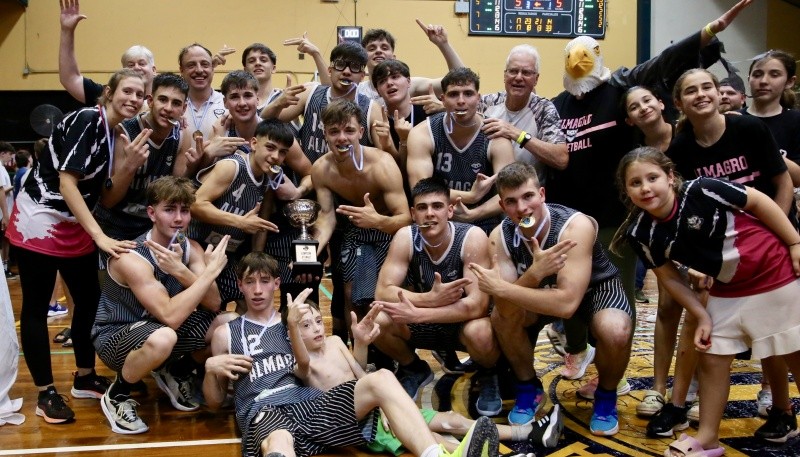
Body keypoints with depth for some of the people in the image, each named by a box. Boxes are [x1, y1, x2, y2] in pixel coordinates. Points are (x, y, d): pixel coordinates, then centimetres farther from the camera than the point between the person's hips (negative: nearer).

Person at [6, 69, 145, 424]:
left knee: (90, 299, 11)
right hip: (38, 223, -8)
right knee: (36, 308, 0)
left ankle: (85, 378, 27)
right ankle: (46, 394, 9)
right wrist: (100, 236, -27)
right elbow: (67, 183, -24)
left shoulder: (118, 133, 5)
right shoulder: (86, 120, -19)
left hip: (76, 227, 9)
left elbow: (107, 195, 9)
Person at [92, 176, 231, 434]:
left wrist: (180, 271, -32)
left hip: (158, 331, 7)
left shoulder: (191, 248, -5)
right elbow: (170, 316, -35)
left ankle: (176, 374, 17)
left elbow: (213, 304, -16)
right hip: (115, 337, -7)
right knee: (162, 338, -40)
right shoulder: (131, 258, -27)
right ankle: (117, 396, -9)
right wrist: (211, 270, -32)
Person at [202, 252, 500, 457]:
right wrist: (211, 369, 0)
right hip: (264, 415, -3)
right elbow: (215, 403, 21)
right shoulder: (226, 333, 21)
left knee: (381, 379, -24)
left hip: (313, 405, 4)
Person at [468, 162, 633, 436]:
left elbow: (567, 304, -43)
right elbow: (507, 309, -29)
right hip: (544, 290, 4)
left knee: (616, 332, -34)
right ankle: (528, 388, 5)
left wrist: (497, 287, -41)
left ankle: (606, 395, -1)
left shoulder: (576, 226, -36)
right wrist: (534, 273, -49)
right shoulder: (500, 236, -22)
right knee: (501, 317, -23)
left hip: (596, 288, -3)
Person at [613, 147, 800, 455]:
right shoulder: (642, 234, -13)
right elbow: (670, 277, 1)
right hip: (728, 290, 5)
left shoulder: (701, 191, -27)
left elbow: (759, 202, -14)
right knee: (712, 358, 6)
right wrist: (702, 316, -2)